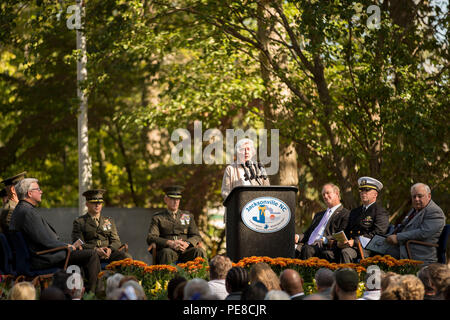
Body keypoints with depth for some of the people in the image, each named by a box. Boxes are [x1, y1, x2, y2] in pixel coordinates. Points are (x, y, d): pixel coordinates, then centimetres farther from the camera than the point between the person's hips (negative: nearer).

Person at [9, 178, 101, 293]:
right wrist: (67, 246, -8)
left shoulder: (19, 210, 13)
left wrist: (64, 245, 10)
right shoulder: (28, 212, -21)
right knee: (91, 255, -14)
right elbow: (45, 241, -23)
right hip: (44, 259, -12)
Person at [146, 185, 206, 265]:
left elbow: (196, 237, 14)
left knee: (199, 251, -30)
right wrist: (170, 243, -17)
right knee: (167, 253, -38)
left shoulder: (188, 216, 23)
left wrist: (187, 243, -11)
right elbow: (151, 238, 0)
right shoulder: (158, 218, 14)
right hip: (167, 249, -2)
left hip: (185, 250, 2)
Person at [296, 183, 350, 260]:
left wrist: (324, 240, -19)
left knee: (307, 249, -36)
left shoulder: (345, 214, 7)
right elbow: (308, 232, 30)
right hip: (309, 245, 7)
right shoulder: (319, 215, 34)